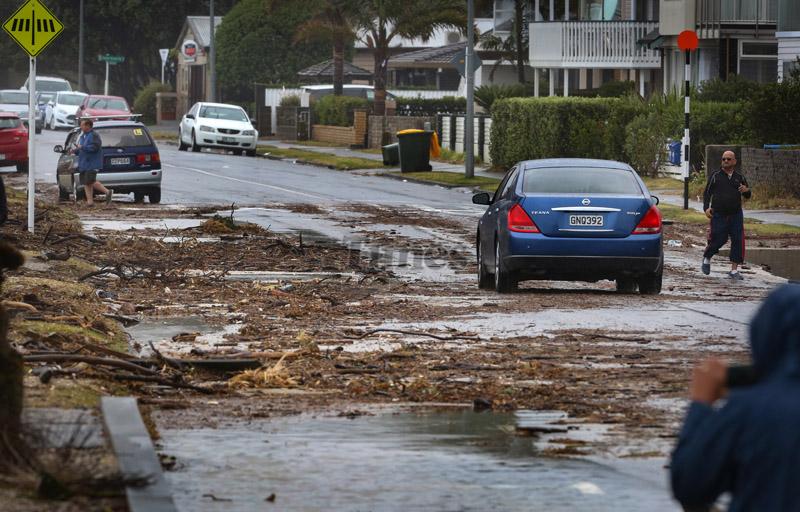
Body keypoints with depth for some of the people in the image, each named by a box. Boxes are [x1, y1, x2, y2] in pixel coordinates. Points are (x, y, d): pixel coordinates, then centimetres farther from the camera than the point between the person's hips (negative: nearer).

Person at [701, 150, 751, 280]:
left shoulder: (739, 178, 10)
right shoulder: (716, 177, 4)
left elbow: (748, 196, 16)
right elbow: (707, 193, 6)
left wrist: (746, 191, -9)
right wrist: (706, 208, -8)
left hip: (735, 215, 2)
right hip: (718, 215, -2)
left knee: (738, 241, -4)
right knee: (718, 240, -4)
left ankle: (734, 270, 4)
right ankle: (706, 259, 27)